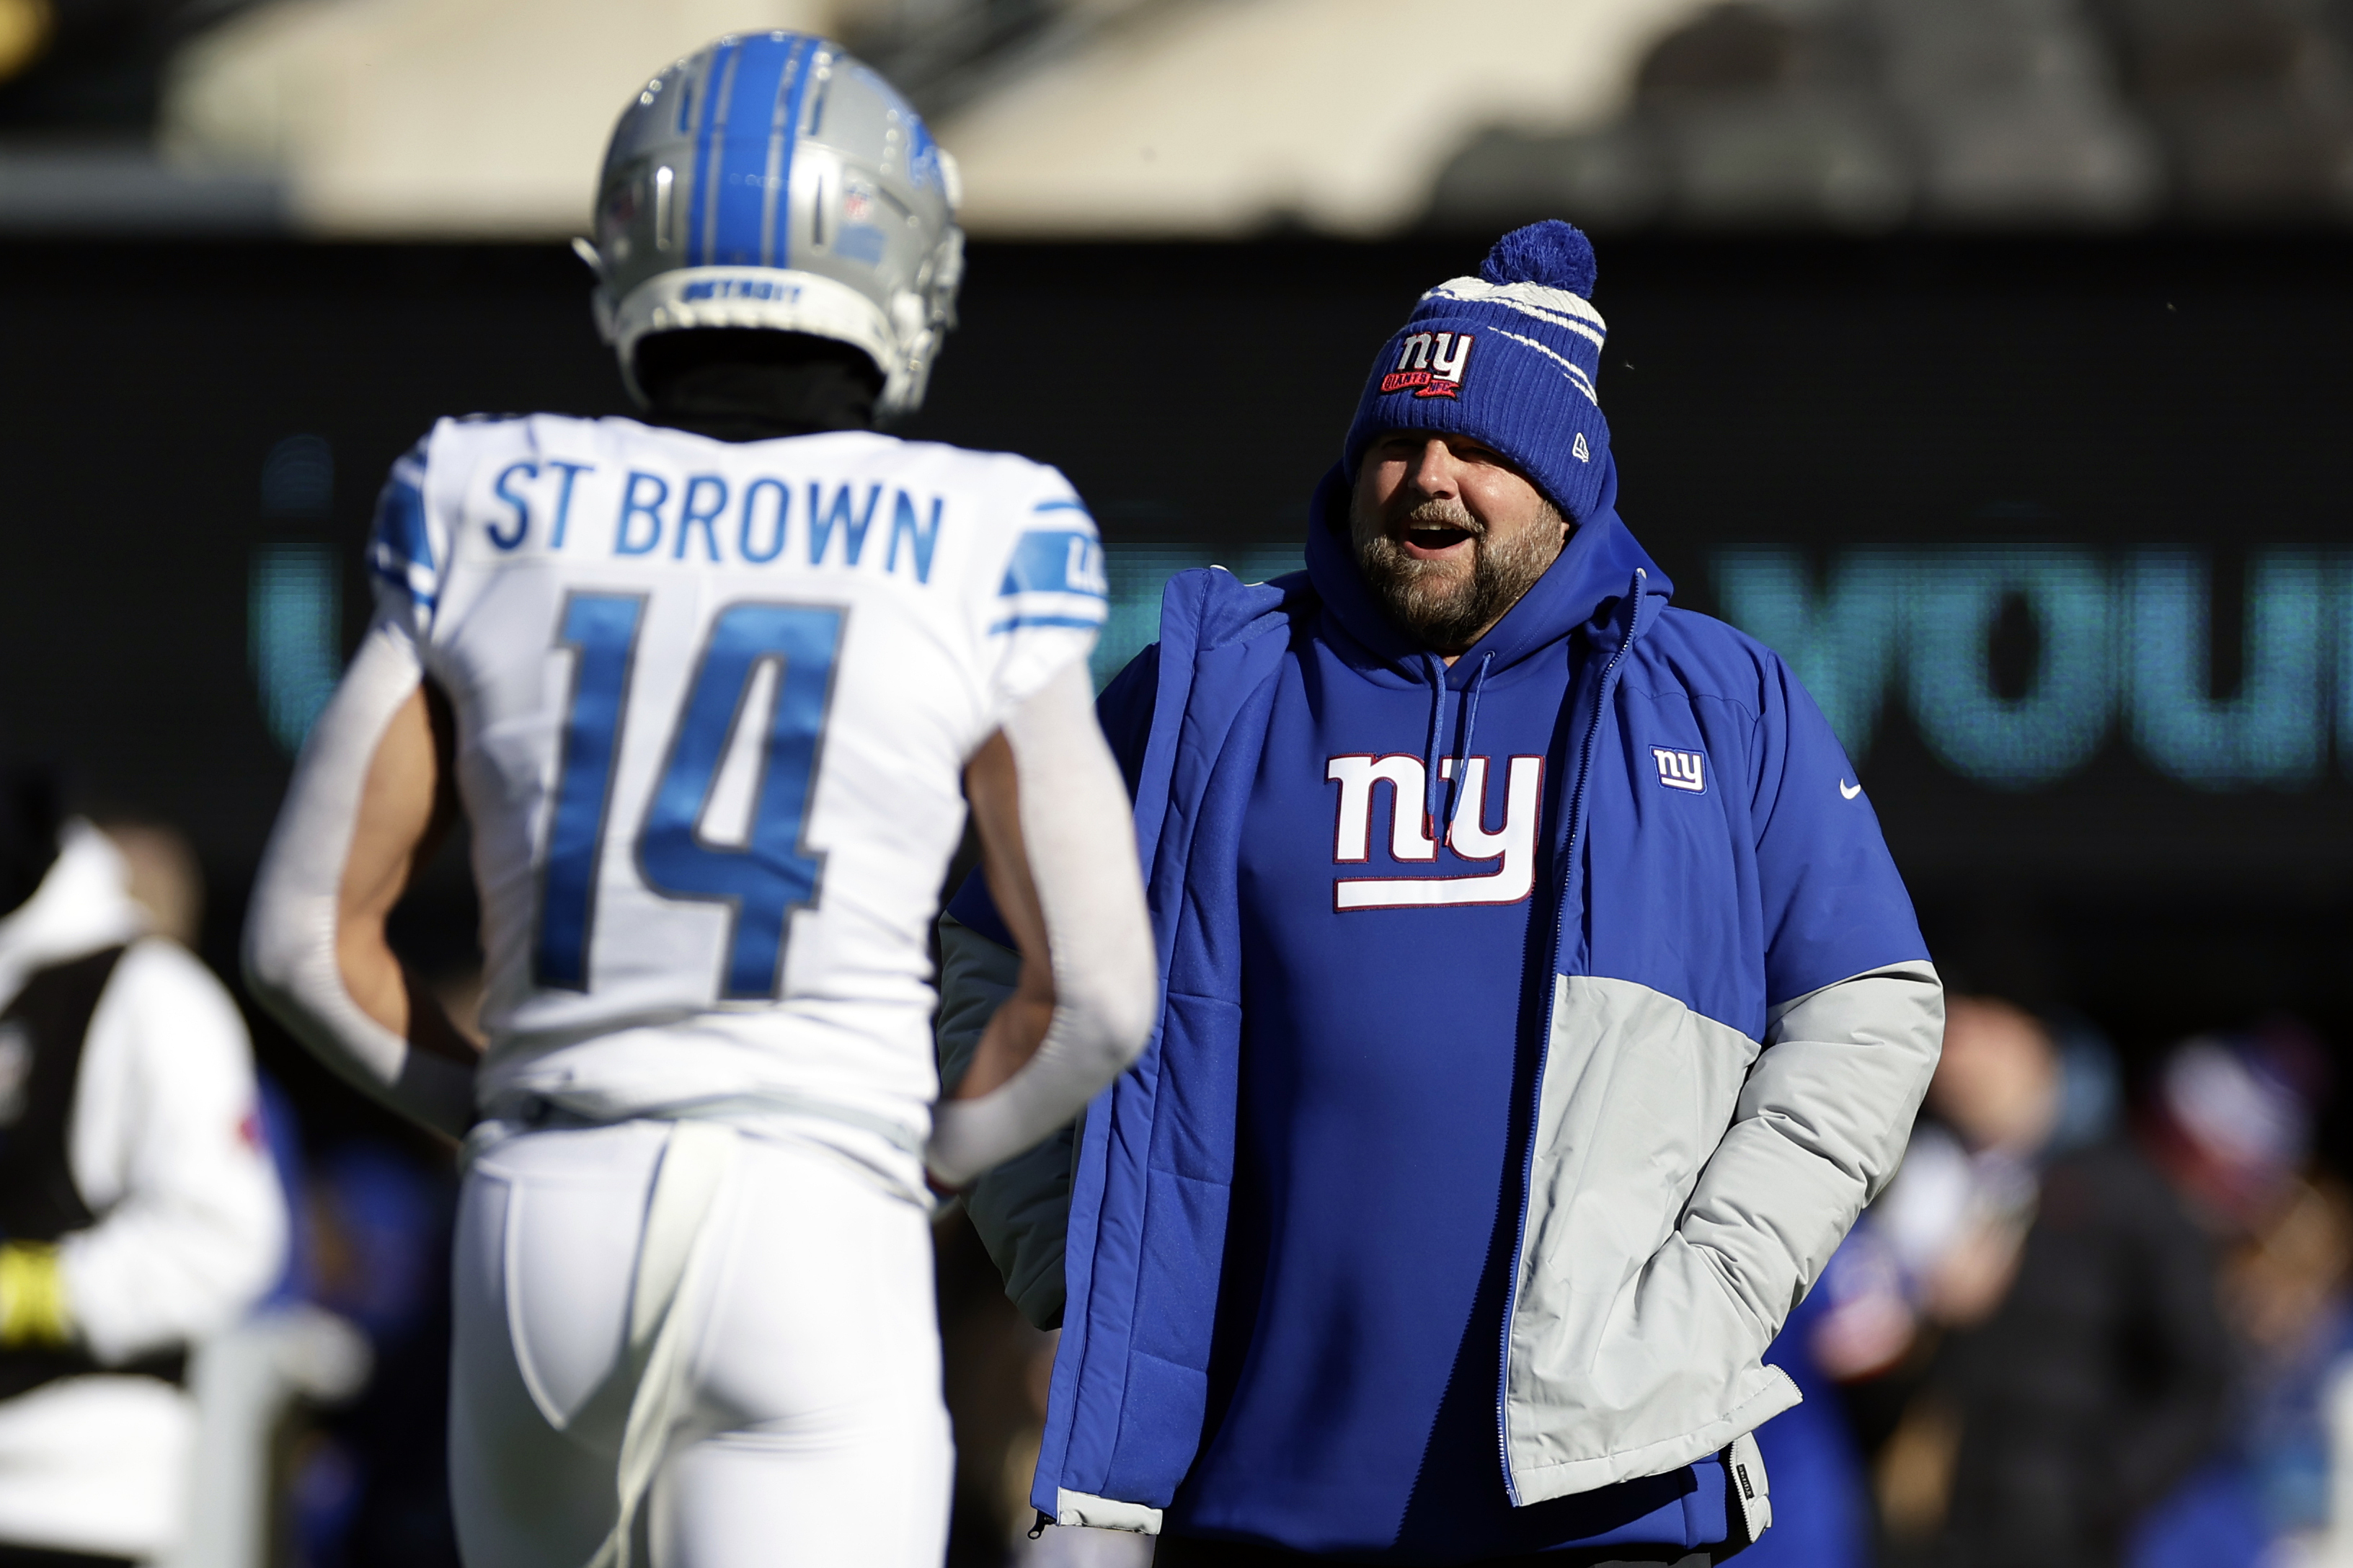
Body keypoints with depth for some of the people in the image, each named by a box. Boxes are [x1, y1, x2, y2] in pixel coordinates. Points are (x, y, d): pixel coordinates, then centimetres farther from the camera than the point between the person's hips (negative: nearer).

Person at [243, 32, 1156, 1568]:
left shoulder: (493, 518, 6)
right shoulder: (974, 555, 0)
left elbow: (307, 936, 7)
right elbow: (1096, 995, -2)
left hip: (541, 1217, 3)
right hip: (817, 1241, -3)